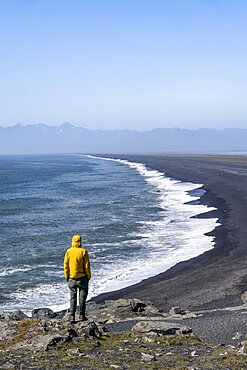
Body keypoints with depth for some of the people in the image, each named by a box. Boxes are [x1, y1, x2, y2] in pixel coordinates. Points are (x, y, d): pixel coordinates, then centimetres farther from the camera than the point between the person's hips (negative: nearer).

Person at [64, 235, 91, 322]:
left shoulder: (68, 252, -3)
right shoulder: (83, 252, -10)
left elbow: (66, 265, 1)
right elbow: (87, 266, -8)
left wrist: (66, 277, 10)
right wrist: (88, 276, 2)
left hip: (71, 278, 2)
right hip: (82, 278, -2)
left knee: (73, 297, 8)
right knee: (82, 296, 7)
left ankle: (72, 316, 7)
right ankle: (82, 315, 9)